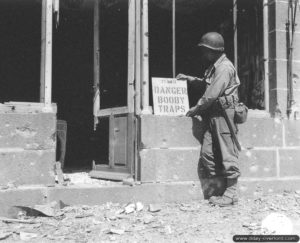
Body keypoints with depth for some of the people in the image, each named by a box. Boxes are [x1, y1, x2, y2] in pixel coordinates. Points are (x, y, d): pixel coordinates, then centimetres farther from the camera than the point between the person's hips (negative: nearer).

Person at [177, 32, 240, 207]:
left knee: (228, 154, -4)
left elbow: (211, 95, -18)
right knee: (207, 153, 5)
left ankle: (231, 193, 4)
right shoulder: (214, 67, 18)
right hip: (214, 115, 10)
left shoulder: (224, 67, -14)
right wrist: (190, 79, 22)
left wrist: (195, 110, -7)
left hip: (224, 113, -10)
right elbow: (208, 84, 34)